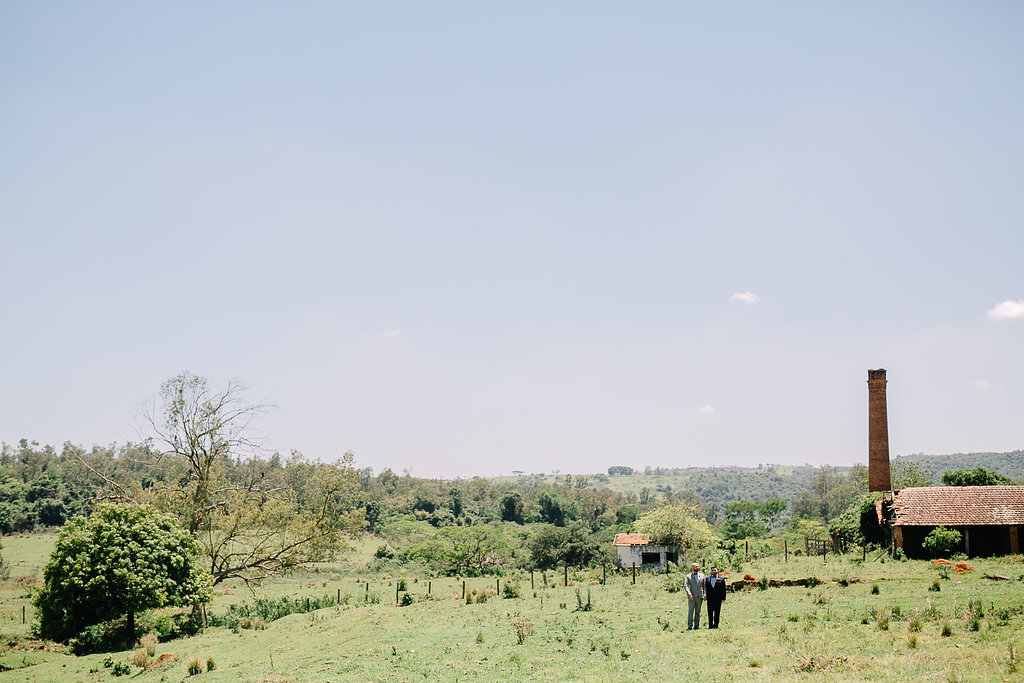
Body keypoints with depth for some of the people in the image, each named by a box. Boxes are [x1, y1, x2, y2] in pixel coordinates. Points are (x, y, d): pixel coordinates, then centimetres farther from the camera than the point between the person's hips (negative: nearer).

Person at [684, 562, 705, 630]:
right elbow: (686, 586, -3)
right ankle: (689, 626, -6)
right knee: (690, 611, -8)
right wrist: (689, 594, -15)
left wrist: (704, 595, 1)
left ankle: (696, 626, 12)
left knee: (698, 612, 6)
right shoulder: (688, 576, 4)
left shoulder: (702, 576, 11)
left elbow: (704, 586, 11)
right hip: (692, 597, -3)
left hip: (699, 597, 3)